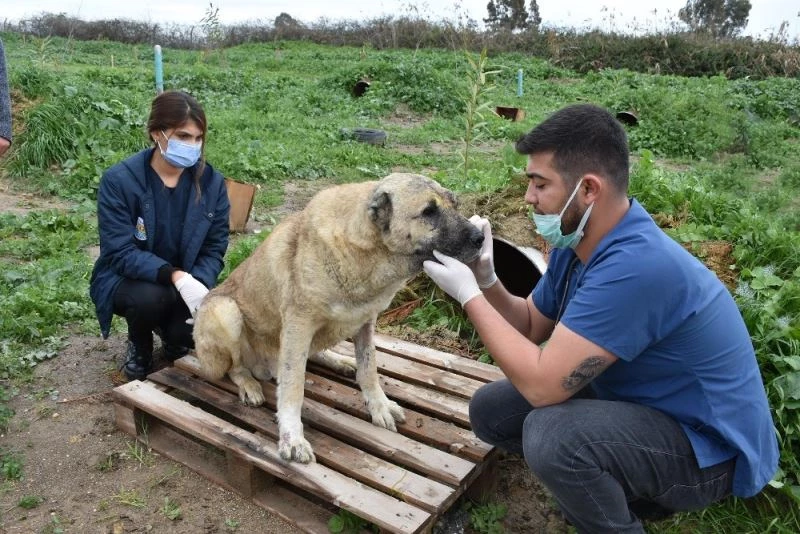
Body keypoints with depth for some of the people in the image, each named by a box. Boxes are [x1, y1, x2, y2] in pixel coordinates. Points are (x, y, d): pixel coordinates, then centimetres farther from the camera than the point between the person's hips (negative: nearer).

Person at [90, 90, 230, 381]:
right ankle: (139, 347, 2)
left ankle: (173, 338, 15)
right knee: (150, 297, -36)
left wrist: (199, 287, -26)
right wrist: (175, 276, -37)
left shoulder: (212, 183, -10)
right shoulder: (118, 180, -18)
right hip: (127, 280, -2)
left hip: (187, 283, 2)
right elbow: (120, 253, -23)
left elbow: (214, 249, -7)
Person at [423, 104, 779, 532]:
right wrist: (486, 281, -11)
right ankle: (620, 489, 15)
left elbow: (541, 383, -33)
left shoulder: (635, 265, -33)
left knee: (549, 434, -35)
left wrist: (468, 296, -23)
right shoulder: (576, 241, -4)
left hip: (707, 444, -9)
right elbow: (531, 326, 8)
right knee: (490, 409, 4)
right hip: (633, 399, 9)